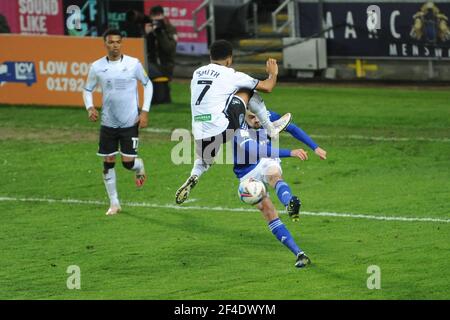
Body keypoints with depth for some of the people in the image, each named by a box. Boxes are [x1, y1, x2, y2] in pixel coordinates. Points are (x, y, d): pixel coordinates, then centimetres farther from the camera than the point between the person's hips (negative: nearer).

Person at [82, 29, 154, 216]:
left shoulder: (133, 64, -7)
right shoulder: (97, 67, -3)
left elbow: (147, 84, 7)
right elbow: (87, 89, 10)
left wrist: (145, 111, -1)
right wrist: (90, 107, -10)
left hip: (130, 122, -2)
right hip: (108, 122, 2)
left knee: (128, 162, -5)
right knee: (108, 163, 3)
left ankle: (140, 167, 33)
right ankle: (114, 203, 16)